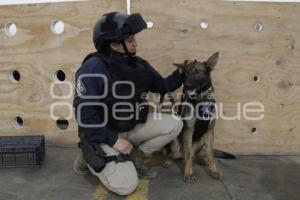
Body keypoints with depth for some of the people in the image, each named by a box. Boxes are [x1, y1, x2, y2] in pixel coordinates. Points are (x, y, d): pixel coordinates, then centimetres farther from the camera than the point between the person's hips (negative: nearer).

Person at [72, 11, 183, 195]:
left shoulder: (139, 65, -2)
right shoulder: (94, 68, -24)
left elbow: (162, 86, 10)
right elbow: (83, 112, -27)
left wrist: (181, 74, -7)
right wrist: (113, 140, -24)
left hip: (132, 126, 7)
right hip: (104, 135, -6)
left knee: (174, 124, -5)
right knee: (127, 186, -14)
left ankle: (138, 157, 11)